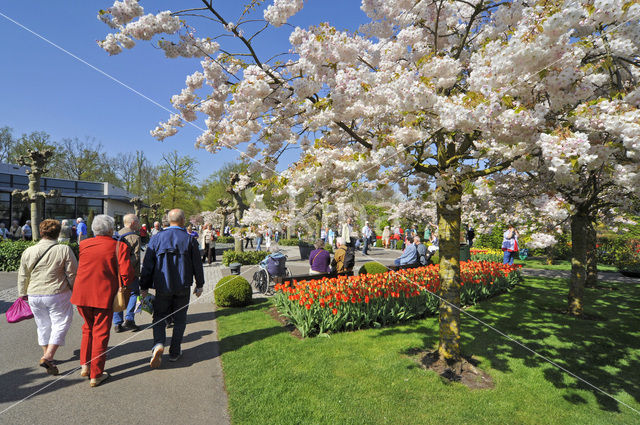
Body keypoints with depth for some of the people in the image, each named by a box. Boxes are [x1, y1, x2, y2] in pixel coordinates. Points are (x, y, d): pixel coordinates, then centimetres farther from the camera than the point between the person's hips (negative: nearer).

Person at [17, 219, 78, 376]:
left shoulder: (28, 252, 0)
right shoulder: (64, 250, -13)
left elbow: (23, 276, 9)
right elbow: (73, 273, -9)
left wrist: (23, 293, 23)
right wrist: (74, 289, 6)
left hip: (34, 296, 5)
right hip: (57, 294, -5)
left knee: (43, 325, 18)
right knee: (60, 324, 5)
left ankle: (46, 355, 29)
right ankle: (48, 357, -5)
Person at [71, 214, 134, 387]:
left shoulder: (83, 245, 2)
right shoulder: (119, 247, -10)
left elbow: (77, 269, 8)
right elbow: (126, 273, -14)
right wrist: (124, 286, 4)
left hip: (82, 295, 4)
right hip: (104, 295, -4)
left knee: (88, 329, 25)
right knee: (100, 334, 7)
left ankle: (85, 365, 28)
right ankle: (96, 375, 15)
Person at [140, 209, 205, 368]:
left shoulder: (157, 238, -1)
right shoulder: (189, 239, -4)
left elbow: (147, 265, 1)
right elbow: (197, 265, 0)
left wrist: (144, 287, 9)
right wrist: (199, 285, 11)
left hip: (162, 287, 1)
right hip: (183, 287, 0)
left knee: (159, 316, 13)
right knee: (180, 319, 12)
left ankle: (158, 344, -10)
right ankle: (175, 352, 18)